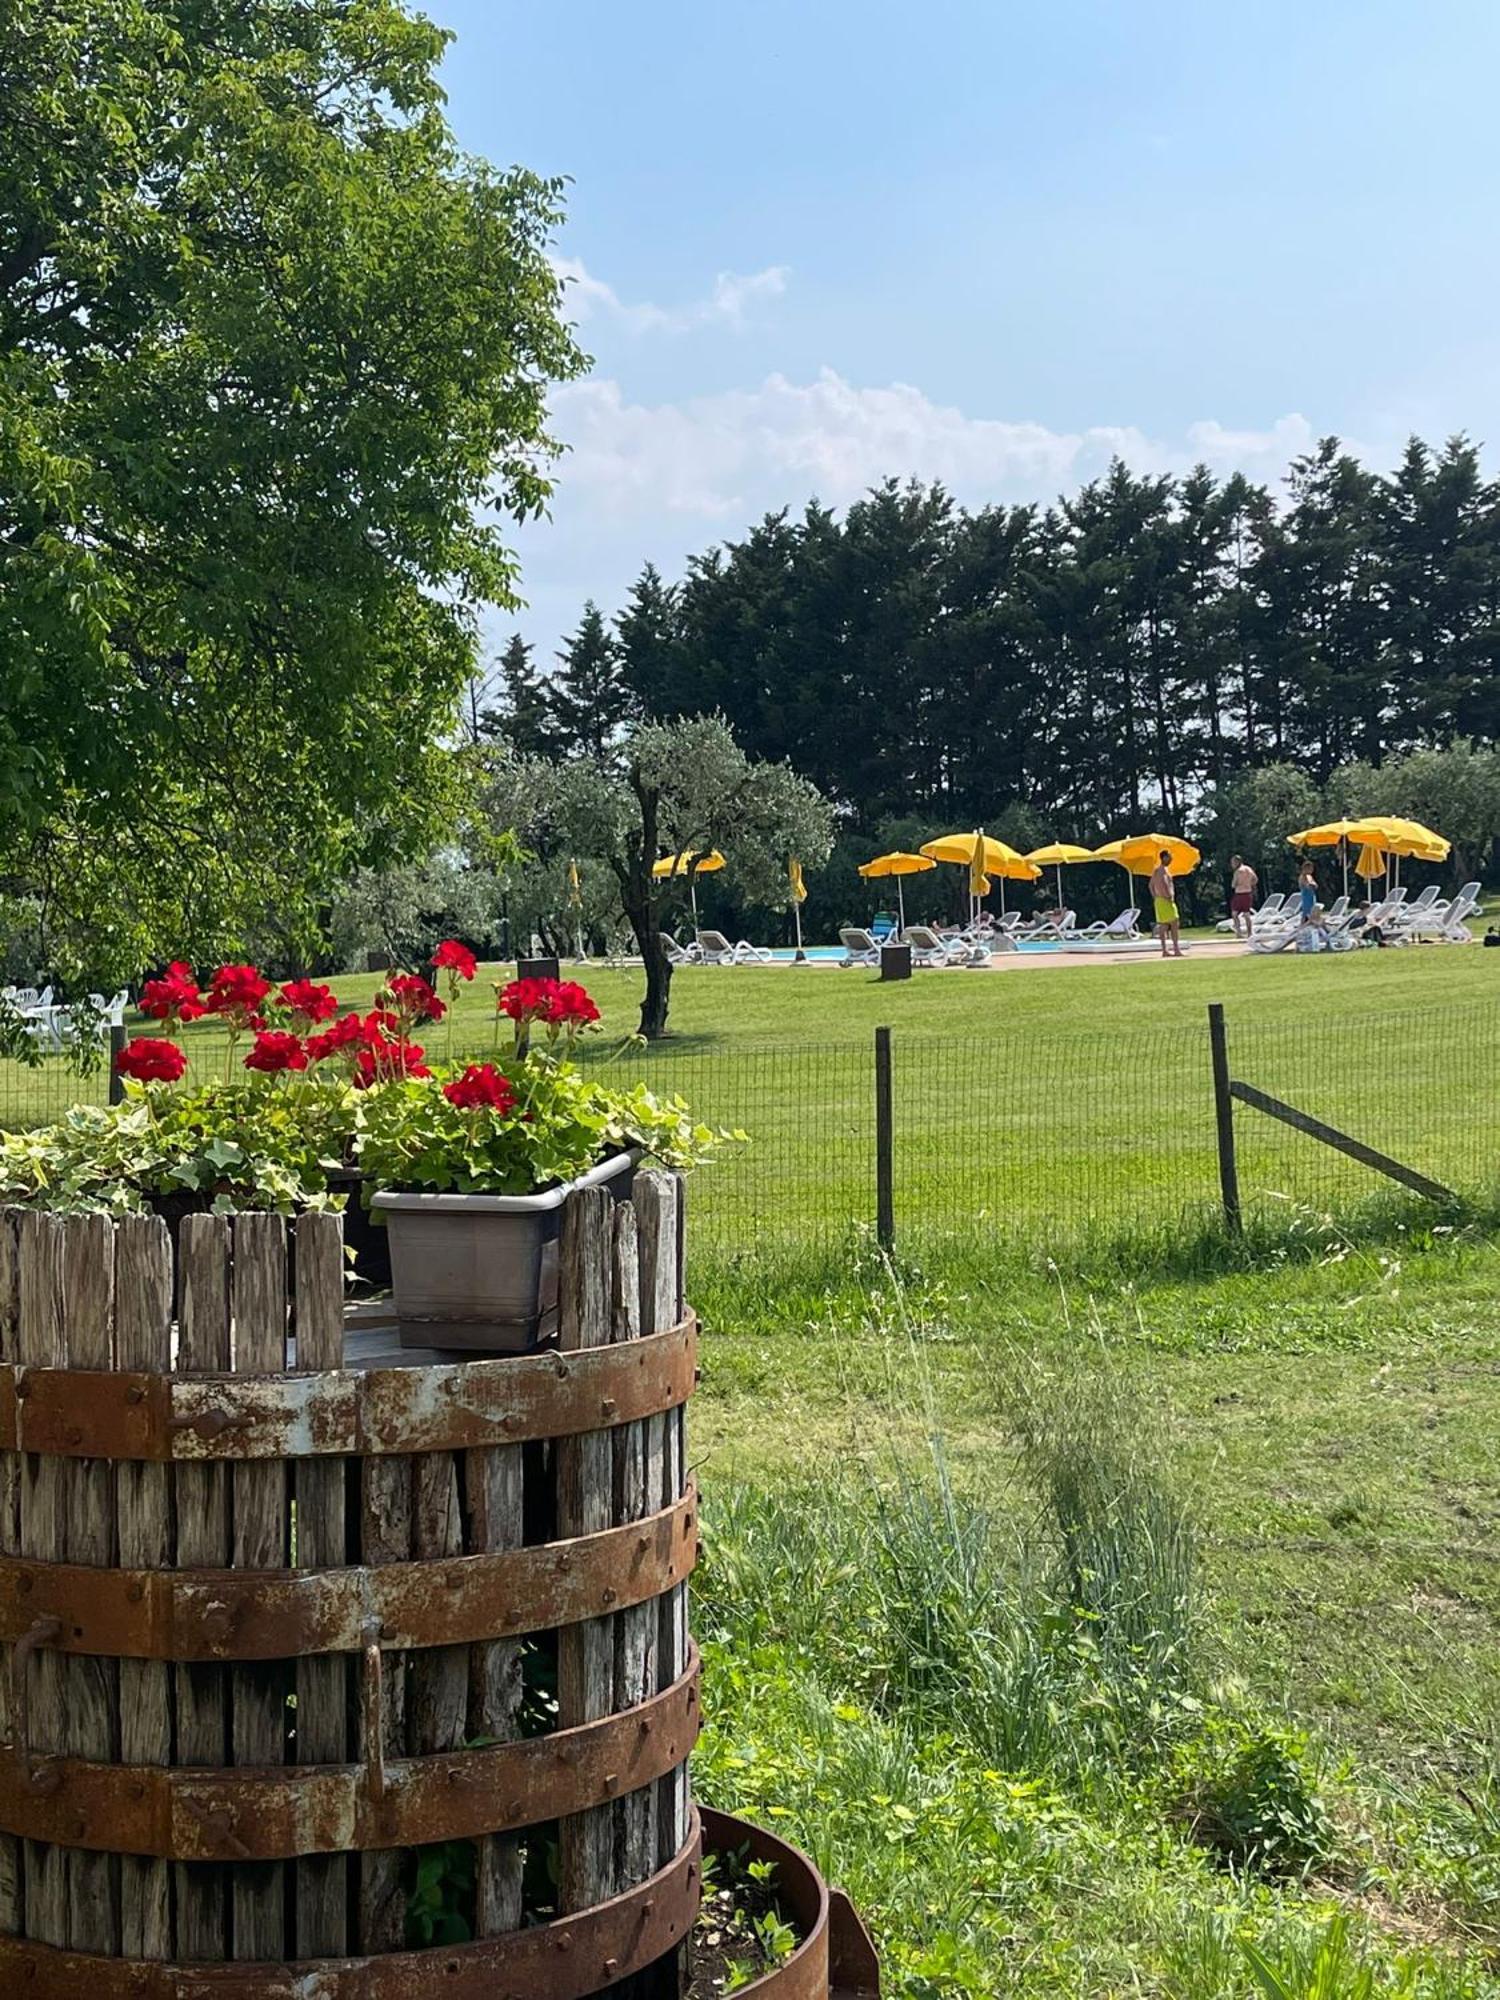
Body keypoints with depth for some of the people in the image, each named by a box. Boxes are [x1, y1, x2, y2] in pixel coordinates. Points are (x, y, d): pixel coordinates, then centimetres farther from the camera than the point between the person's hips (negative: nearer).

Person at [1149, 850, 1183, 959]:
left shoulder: (1156, 870, 16)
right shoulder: (1163, 870, -13)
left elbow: (1151, 885, 24)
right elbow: (1164, 884, -28)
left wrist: (1155, 898, 22)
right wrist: (1170, 897, -22)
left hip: (1158, 900, 9)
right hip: (1166, 900, -9)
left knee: (1163, 925, 8)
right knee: (1175, 924, -8)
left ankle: (1164, 951, 7)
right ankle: (1176, 950, -12)